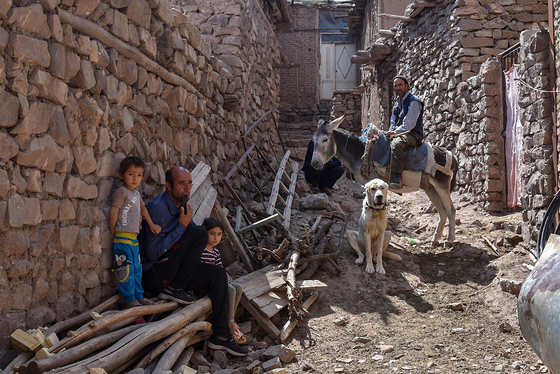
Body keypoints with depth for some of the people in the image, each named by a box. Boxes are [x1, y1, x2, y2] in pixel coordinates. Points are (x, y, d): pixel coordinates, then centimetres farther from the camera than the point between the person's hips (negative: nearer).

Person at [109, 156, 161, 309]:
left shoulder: (136, 194, 16)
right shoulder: (121, 192, -11)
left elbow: (143, 209, 29)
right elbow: (114, 211, -15)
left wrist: (151, 224, 27)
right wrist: (113, 231, -12)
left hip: (134, 238, 9)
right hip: (122, 238, -9)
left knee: (136, 269, 14)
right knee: (126, 270, -7)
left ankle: (139, 296, 23)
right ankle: (129, 299, -2)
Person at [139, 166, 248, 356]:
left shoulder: (182, 206, 9)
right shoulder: (158, 208, -20)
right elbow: (153, 253, -23)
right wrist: (182, 226, -22)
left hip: (171, 269, 9)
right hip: (153, 274, -9)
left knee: (218, 273, 1)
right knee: (199, 233, -21)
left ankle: (220, 335, -1)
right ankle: (172, 288, -13)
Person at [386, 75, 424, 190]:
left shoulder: (414, 101, -6)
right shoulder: (398, 103, 21)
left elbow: (409, 124, -15)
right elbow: (393, 123, 23)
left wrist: (395, 132, -16)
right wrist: (390, 132, 2)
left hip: (413, 136, -10)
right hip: (399, 135, 10)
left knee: (396, 143, -40)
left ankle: (397, 179, -51)